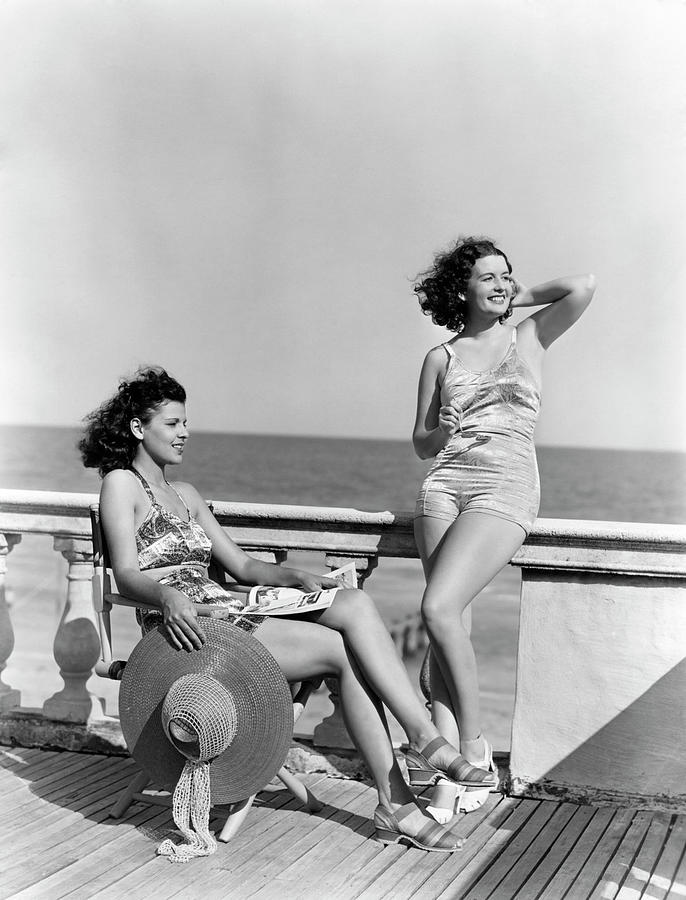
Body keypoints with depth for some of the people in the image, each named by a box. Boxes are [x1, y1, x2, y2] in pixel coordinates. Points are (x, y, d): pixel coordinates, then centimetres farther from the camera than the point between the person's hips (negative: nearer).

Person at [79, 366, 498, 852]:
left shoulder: (185, 495, 27)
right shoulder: (121, 484, 3)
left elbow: (242, 565, 22)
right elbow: (127, 574, -12)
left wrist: (296, 577, 3)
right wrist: (168, 597, -33)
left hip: (234, 615, 7)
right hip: (193, 628, -7)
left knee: (355, 603, -17)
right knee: (346, 648, -22)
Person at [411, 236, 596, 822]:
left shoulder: (528, 339, 11)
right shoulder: (441, 358, 15)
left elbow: (584, 286, -5)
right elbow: (422, 443, 19)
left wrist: (520, 297, 9)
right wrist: (444, 432, -4)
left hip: (507, 489, -3)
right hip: (446, 485, 3)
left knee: (439, 610, -21)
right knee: (453, 624, -9)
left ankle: (473, 746, -7)